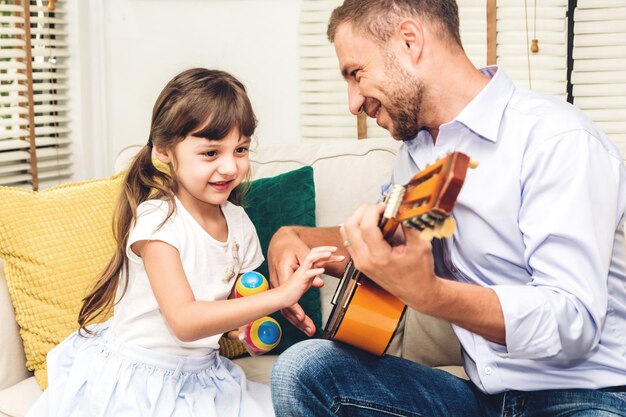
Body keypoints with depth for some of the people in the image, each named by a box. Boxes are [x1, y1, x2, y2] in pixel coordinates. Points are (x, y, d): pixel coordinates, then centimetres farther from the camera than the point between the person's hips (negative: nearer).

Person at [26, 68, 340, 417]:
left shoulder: (239, 223, 0)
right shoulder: (157, 219, -20)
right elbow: (184, 321, -29)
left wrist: (253, 328, -9)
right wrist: (283, 294, -33)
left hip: (201, 375, 5)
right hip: (136, 383, -5)